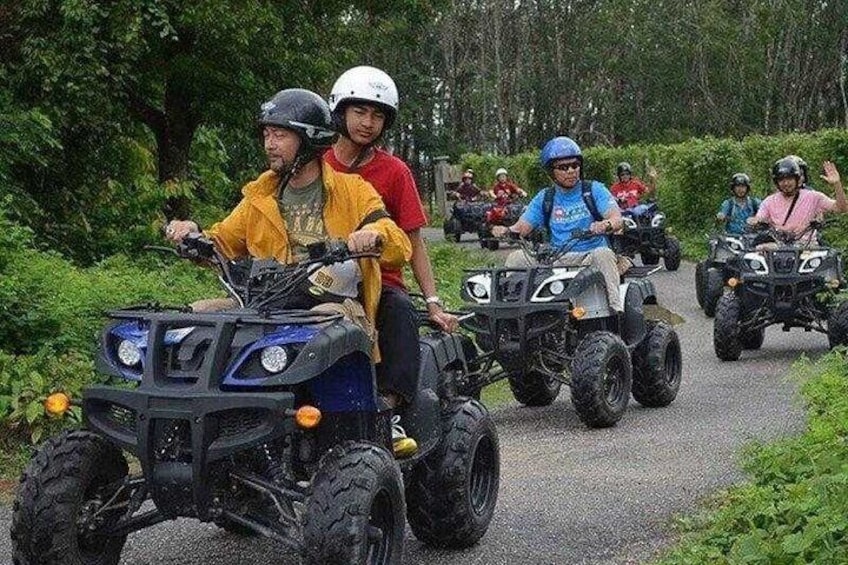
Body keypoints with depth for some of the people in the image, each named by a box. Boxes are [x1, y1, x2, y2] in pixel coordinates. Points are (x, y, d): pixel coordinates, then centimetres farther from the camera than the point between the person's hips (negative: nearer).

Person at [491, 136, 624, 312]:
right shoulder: (544, 198, 13)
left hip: (590, 257, -3)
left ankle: (615, 309, -41)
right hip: (556, 261, 3)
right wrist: (506, 230, -17)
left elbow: (617, 219, -10)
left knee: (603, 254, -36)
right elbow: (522, 227, 7)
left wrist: (606, 225, -35)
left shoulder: (594, 189, 3)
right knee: (516, 258, -16)